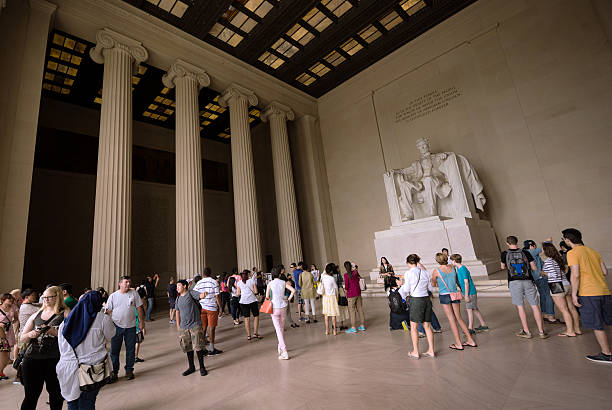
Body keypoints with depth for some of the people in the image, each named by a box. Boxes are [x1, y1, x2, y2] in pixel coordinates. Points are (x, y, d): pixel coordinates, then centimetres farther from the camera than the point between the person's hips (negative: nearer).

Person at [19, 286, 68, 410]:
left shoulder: (65, 313, 0)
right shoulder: (36, 315, 14)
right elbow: (22, 339, 16)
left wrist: (56, 332, -21)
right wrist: (30, 335, -5)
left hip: (55, 360, -3)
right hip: (32, 358, 4)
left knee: (56, 395, 8)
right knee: (30, 396, 7)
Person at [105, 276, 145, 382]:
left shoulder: (134, 293, -2)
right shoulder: (113, 296, -2)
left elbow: (139, 308, 2)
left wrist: (141, 321, 2)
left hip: (131, 326, 0)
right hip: (117, 326, 0)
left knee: (131, 350, 10)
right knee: (114, 350, 6)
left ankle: (129, 370, 25)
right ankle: (114, 372, 22)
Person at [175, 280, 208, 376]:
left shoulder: (191, 293, -9)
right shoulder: (178, 299, 10)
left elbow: (200, 296, -28)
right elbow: (178, 312, 19)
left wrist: (203, 294, -52)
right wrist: (178, 325, 16)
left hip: (195, 325, -6)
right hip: (183, 327, 6)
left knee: (198, 346, -2)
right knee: (188, 348, 14)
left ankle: (202, 367, 13)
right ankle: (191, 367, 30)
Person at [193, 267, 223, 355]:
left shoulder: (198, 283, 5)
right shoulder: (214, 282, -6)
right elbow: (217, 296, -9)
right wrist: (220, 307, -1)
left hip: (201, 308, 4)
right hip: (212, 308, -4)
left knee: (203, 328, 12)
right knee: (211, 328, 4)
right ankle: (211, 349, 10)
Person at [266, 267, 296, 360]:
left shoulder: (270, 284, -6)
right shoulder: (283, 282, -1)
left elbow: (267, 296, -10)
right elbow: (293, 290, -9)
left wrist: (270, 300, 9)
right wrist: (289, 299, 4)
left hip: (274, 308, -3)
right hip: (283, 307, 3)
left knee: (278, 329, -1)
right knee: (282, 328, 19)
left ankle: (284, 351, -6)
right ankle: (280, 347, 33)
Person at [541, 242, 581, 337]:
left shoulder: (548, 261, -15)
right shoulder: (559, 259, 11)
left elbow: (554, 275, -20)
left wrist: (543, 273, -5)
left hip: (557, 287, -8)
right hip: (566, 285, 8)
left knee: (564, 310, -1)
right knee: (571, 308, 13)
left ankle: (570, 332, 6)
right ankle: (577, 329, 22)